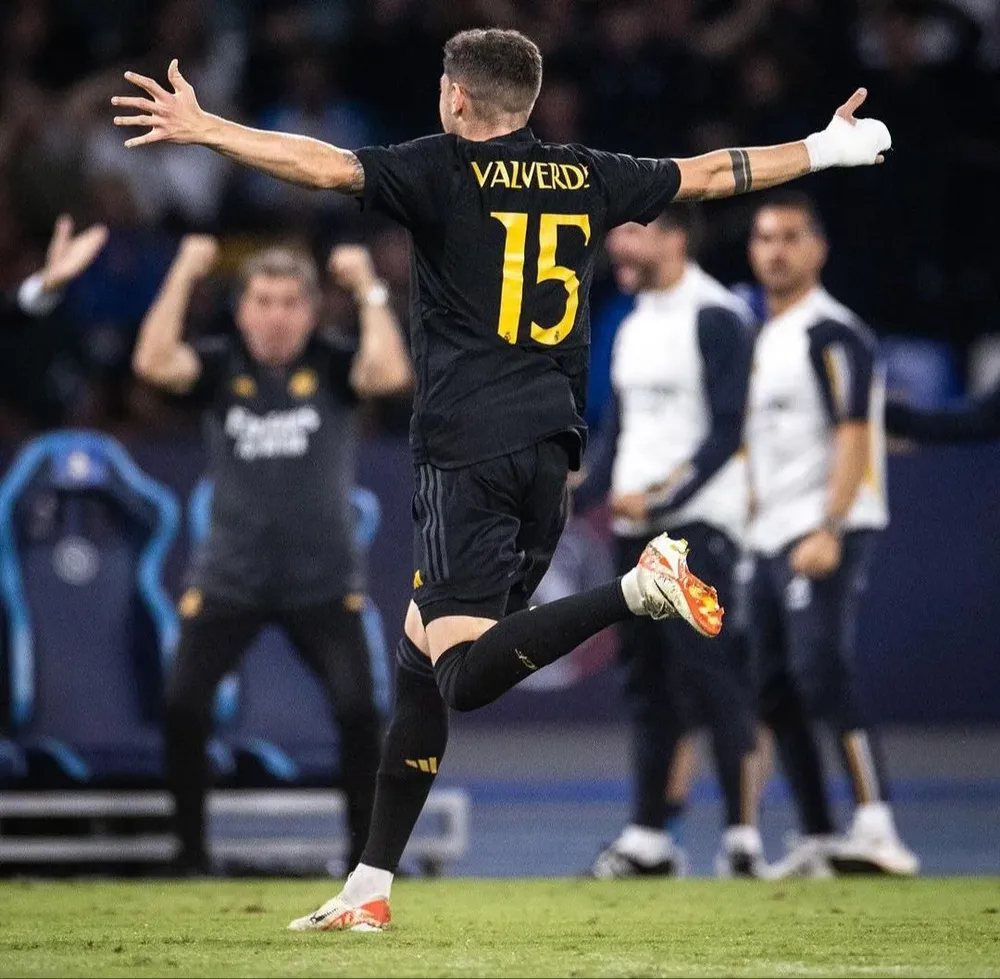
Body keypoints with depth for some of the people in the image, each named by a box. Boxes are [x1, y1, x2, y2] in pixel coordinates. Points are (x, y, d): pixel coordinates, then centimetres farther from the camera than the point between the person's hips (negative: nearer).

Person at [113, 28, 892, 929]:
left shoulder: (442, 171, -2)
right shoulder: (586, 177, 14)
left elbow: (327, 166, -16)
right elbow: (716, 174, 25)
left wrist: (203, 129, -15)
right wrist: (826, 150, 40)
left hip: (469, 449, -7)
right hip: (551, 448, 7)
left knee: (466, 673, -18)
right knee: (422, 659, 13)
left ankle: (638, 589, -33)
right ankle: (370, 888, 13)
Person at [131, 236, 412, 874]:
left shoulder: (333, 366, -4)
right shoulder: (221, 365, -2)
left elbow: (391, 374, -24)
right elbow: (155, 364, -20)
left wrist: (369, 289, -20)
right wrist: (183, 276, -18)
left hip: (324, 581, -1)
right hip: (228, 577, 1)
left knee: (358, 708, -14)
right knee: (184, 706, -9)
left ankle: (365, 847, 1)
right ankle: (191, 850, 8)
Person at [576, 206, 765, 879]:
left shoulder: (717, 318, -9)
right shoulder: (635, 327, 18)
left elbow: (728, 432, -15)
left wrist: (661, 497, -19)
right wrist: (579, 495, 8)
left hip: (696, 525, -9)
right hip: (635, 528, 9)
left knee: (711, 678, -11)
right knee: (648, 682, 10)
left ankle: (744, 834, -8)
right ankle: (648, 837, 14)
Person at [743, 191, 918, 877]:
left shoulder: (832, 332, -10)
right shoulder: (763, 339, 19)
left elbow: (853, 437, -18)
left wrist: (828, 532, -27)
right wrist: (750, 524, 21)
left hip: (828, 535, -10)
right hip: (771, 539, 10)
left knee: (821, 673, -23)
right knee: (775, 691, 10)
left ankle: (877, 827, -28)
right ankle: (817, 841, 15)